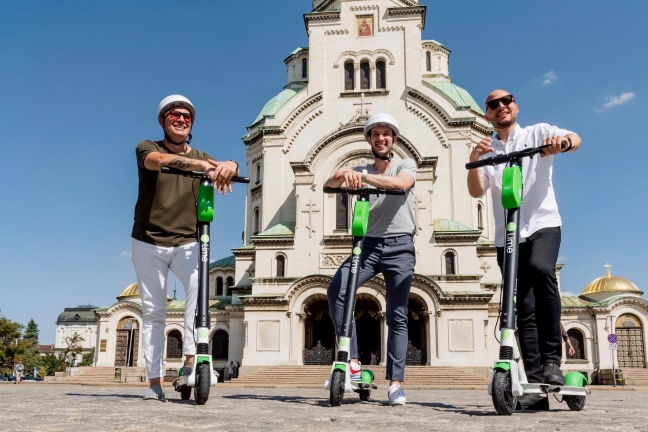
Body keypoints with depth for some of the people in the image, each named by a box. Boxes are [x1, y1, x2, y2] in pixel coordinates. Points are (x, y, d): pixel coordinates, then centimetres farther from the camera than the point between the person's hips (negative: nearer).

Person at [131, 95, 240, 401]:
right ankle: (154, 381, 6)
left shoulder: (201, 157, 8)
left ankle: (191, 361, -24)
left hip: (187, 242, 1)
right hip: (148, 242, 0)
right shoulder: (148, 148, 2)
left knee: (199, 286, -27)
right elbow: (159, 160, -24)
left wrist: (227, 166, -40)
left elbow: (230, 167, -13)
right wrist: (203, 165, -41)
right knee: (152, 312, 2)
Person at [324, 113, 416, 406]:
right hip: (368, 245, 2)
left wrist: (363, 176, -31)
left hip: (400, 247, -2)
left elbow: (401, 183, -18)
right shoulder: (361, 170, 14)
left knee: (397, 316, -2)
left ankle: (396, 382, 3)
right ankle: (352, 362, -16)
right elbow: (328, 186, -4)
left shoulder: (406, 165, 8)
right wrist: (340, 175, -29)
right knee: (336, 291, -21)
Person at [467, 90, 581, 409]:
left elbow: (575, 140, -12)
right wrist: (474, 163, -22)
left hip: (543, 224, -3)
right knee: (523, 308, 3)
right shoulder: (487, 150, 12)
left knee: (541, 270, -33)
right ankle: (534, 378, 7)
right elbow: (476, 192, -2)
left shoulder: (538, 133, 6)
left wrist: (563, 141, -36)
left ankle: (551, 359, -25)